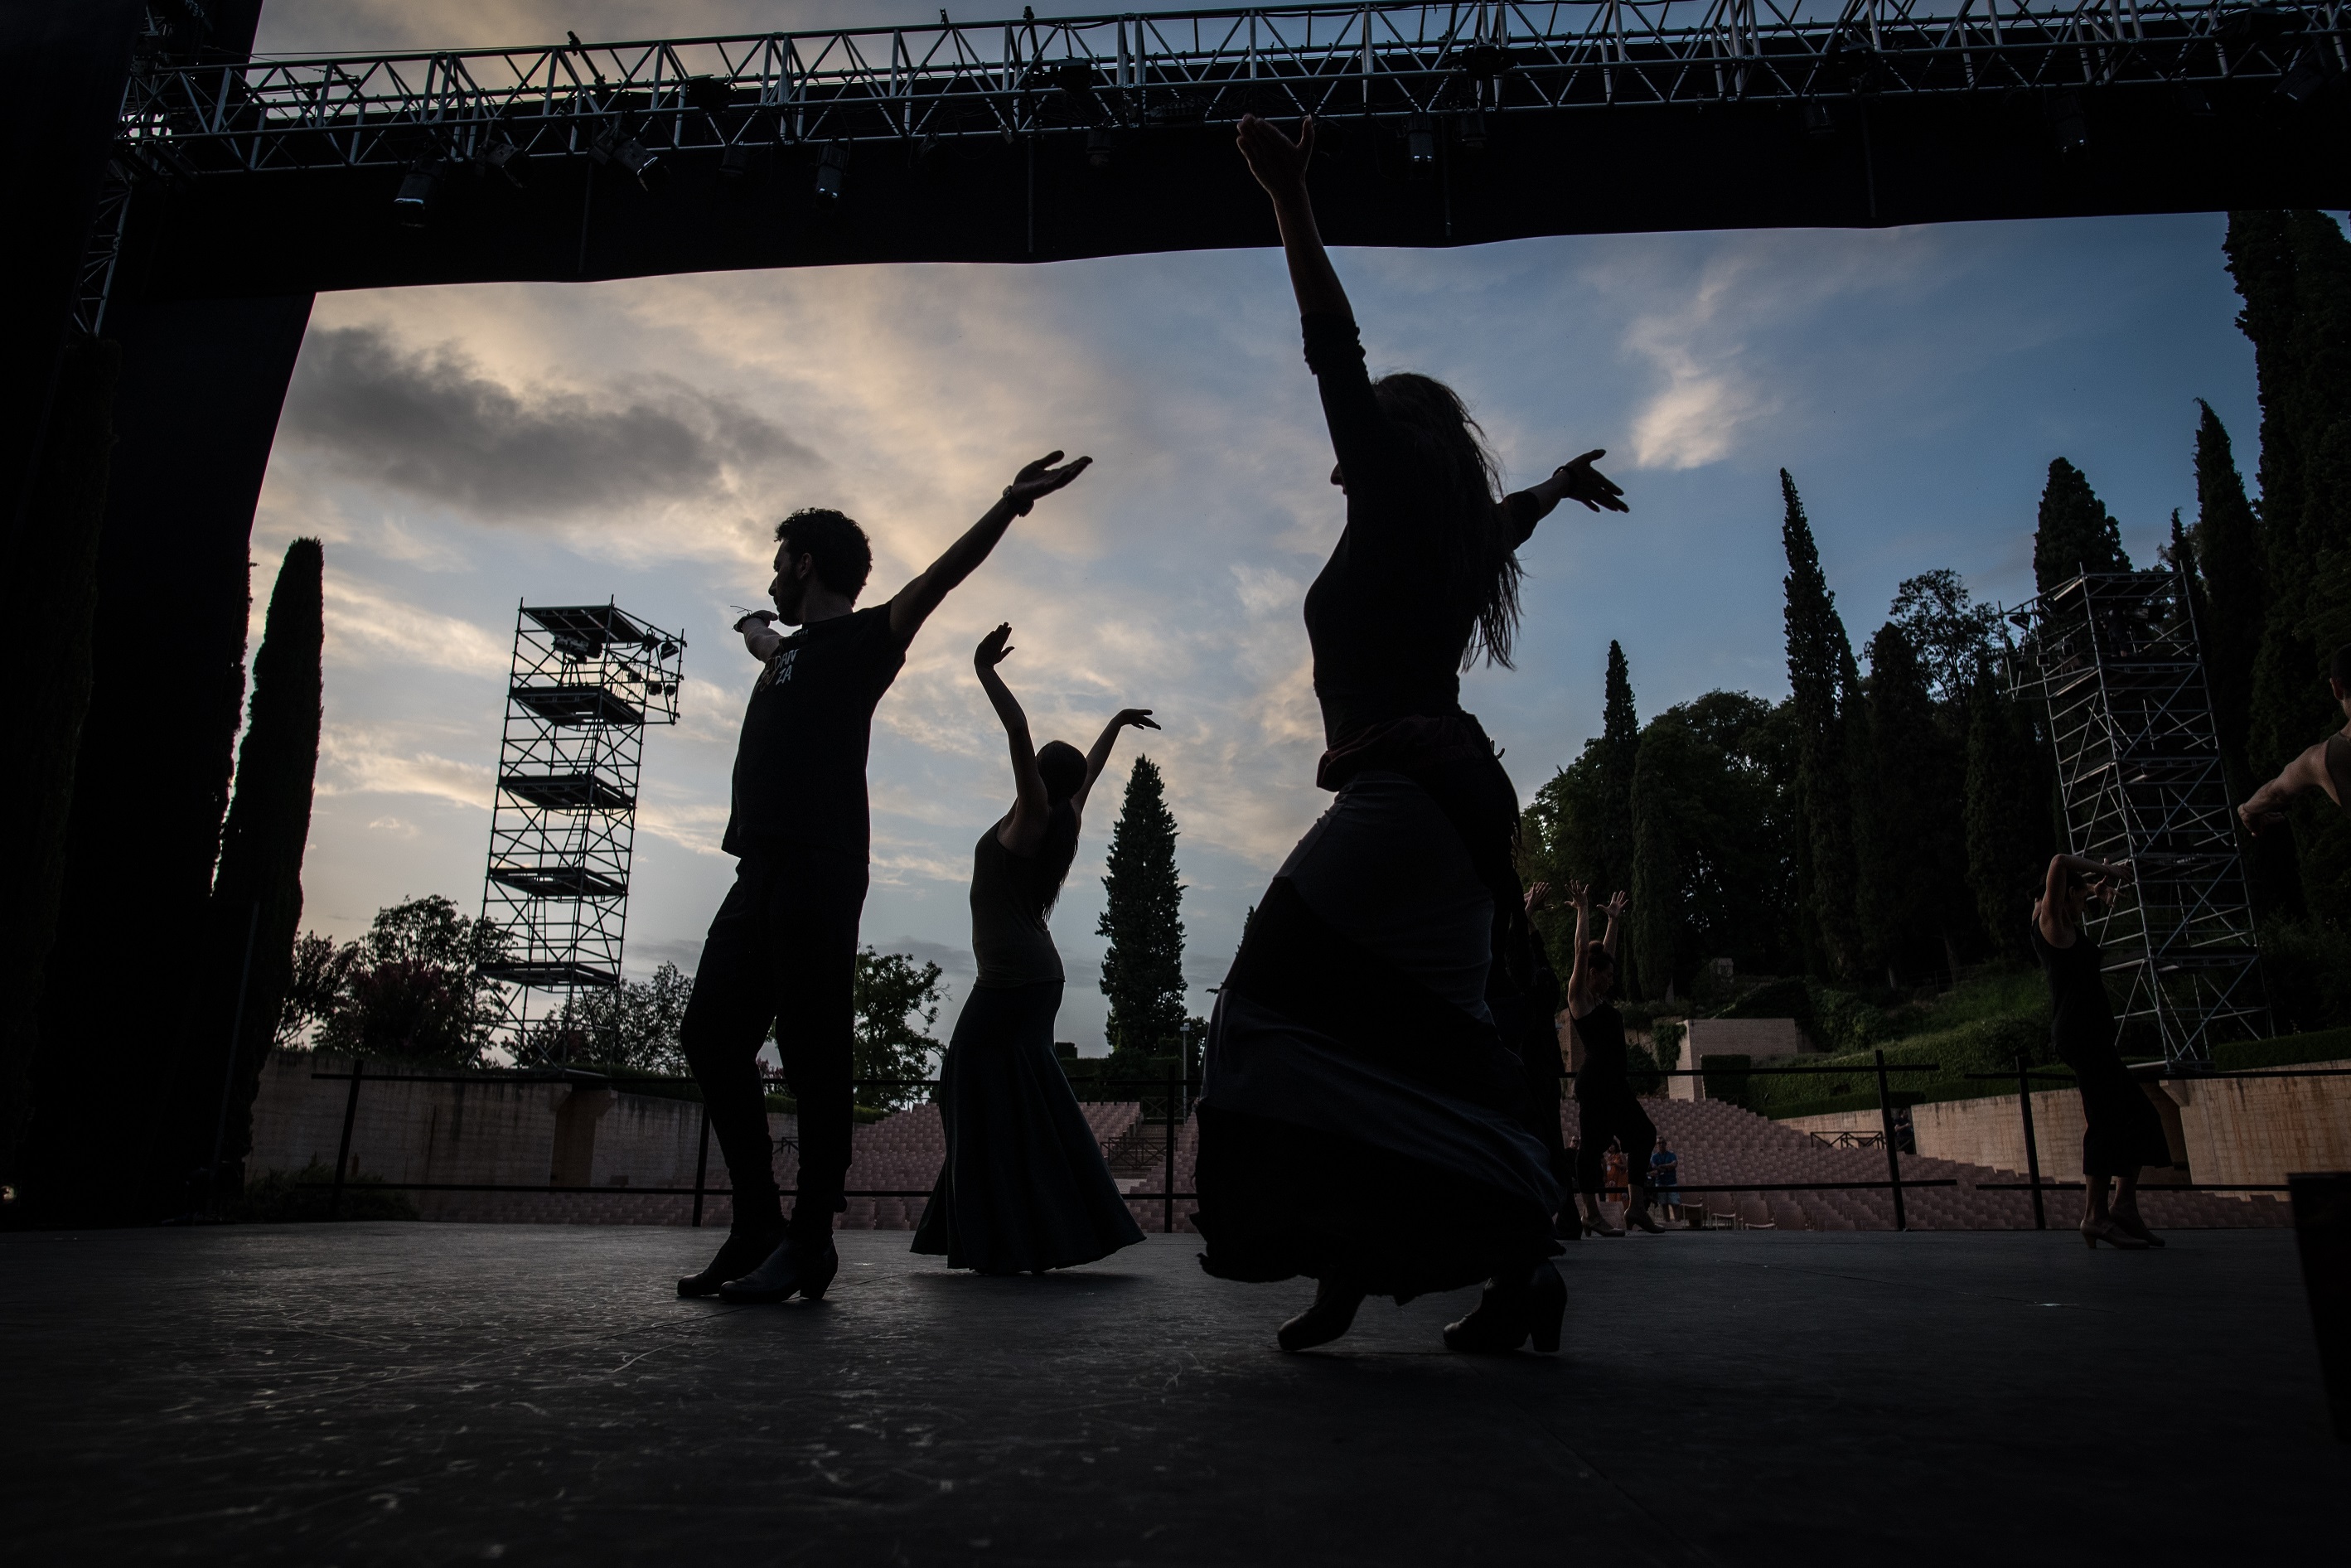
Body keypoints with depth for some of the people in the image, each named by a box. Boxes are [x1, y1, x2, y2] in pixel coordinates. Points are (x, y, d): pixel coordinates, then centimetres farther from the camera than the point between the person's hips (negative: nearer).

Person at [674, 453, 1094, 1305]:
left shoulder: (860, 636, 2)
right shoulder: (789, 650, 26)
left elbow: (934, 581, -16)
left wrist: (1008, 505, -25)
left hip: (818, 873, -9)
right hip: (762, 869, 9)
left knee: (814, 1052, -8)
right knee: (713, 1033, 5)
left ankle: (809, 1240, -3)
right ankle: (758, 1225, 11)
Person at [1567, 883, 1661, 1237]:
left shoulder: (1601, 999, 17)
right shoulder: (1579, 996, -5)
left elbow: (1606, 952, 25)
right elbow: (1582, 951, -11)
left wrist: (1614, 920, 27)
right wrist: (1583, 910, -7)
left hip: (1617, 1084, 10)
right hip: (1595, 1083, -10)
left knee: (1643, 1134, 11)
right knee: (1593, 1145, -4)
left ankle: (1636, 1207, 17)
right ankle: (1592, 1213, 3)